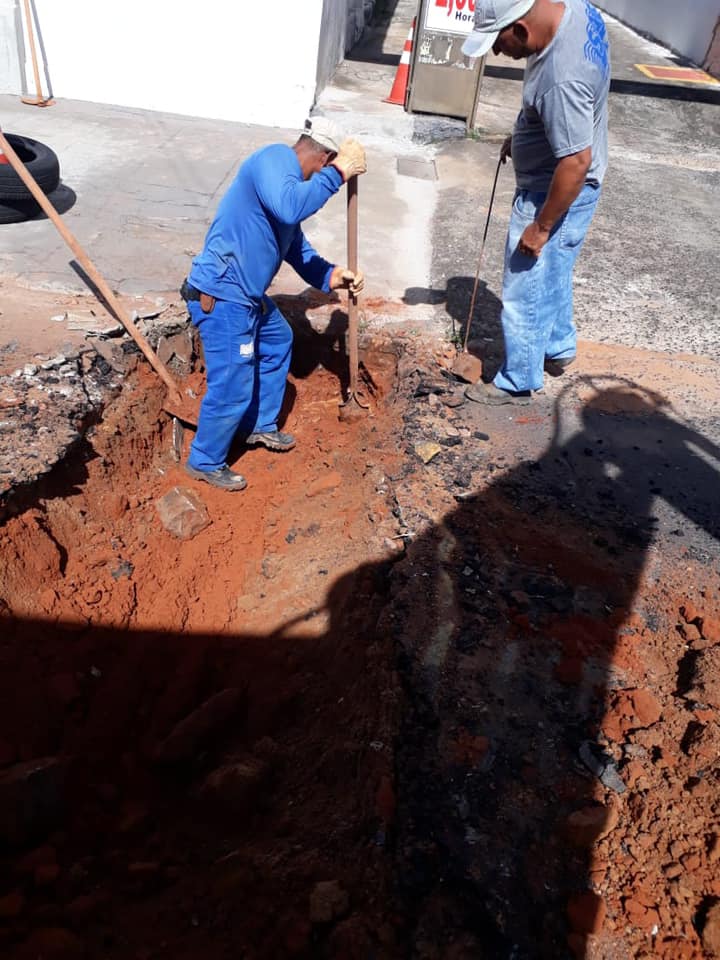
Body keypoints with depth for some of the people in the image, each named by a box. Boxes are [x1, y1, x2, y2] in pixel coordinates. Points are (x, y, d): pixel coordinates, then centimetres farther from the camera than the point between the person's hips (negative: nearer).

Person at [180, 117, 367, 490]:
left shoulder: (288, 177, 16)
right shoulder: (274, 158, -15)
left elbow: (297, 247, 22)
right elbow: (290, 208, -37)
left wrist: (332, 276, 10)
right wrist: (337, 173, -27)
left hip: (246, 294, 11)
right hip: (220, 295, -11)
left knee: (278, 341, 29)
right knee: (233, 386, -5)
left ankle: (259, 426, 42)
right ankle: (205, 462, 18)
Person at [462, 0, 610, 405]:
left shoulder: (562, 78, -34)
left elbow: (576, 163, -31)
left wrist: (540, 226, -22)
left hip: (556, 194, -10)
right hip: (555, 185, 10)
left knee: (525, 292, 4)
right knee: (553, 275, 25)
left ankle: (517, 383, 20)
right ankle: (559, 348, 44)